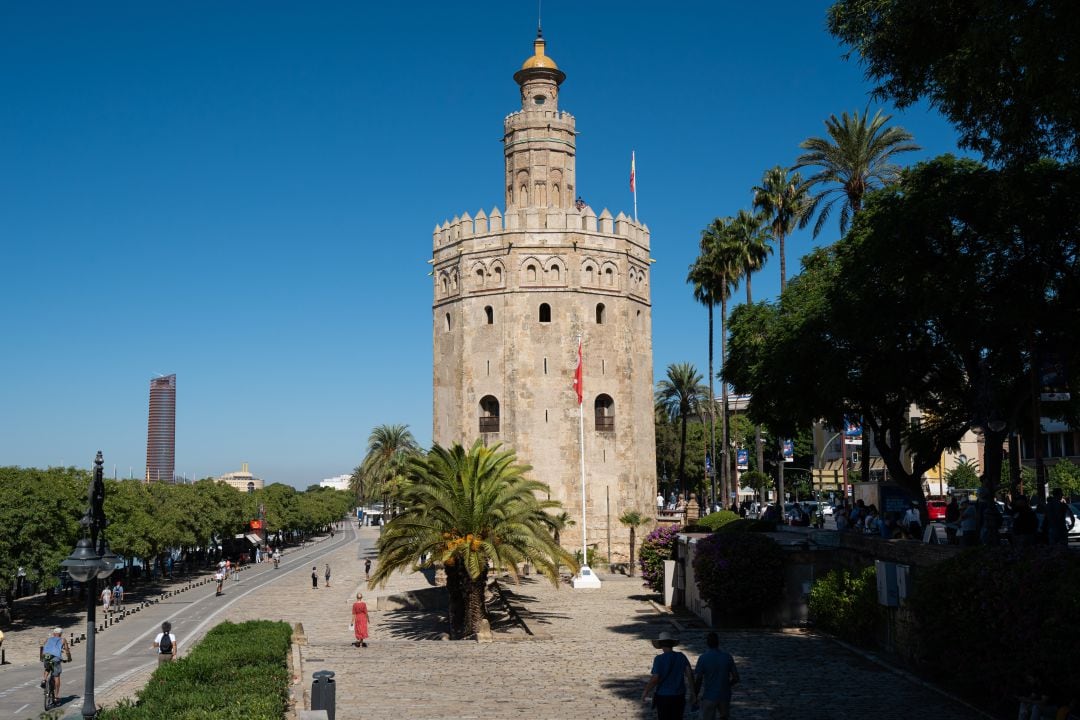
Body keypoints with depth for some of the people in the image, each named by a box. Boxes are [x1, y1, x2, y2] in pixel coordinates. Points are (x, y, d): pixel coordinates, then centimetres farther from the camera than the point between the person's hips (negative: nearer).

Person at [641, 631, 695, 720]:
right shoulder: (681, 657, -2)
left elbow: (655, 679, -16)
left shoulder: (659, 659, -13)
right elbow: (689, 674, -6)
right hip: (679, 696, 4)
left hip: (663, 697, -4)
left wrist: (645, 692, -2)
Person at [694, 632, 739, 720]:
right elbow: (736, 678, 1)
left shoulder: (703, 658, -12)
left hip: (709, 697, -3)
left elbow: (697, 680, -13)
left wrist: (696, 696, 0)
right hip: (725, 696, 3)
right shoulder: (728, 657, -2)